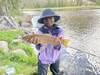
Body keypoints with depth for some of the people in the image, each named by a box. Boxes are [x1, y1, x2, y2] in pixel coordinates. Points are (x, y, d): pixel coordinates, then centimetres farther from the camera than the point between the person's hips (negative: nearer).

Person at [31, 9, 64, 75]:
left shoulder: (59, 30, -17)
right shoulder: (40, 31, -20)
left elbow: (57, 48, -23)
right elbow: (38, 48, -25)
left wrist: (58, 44, -46)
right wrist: (37, 42, -47)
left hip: (55, 58, 2)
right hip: (43, 59, -2)